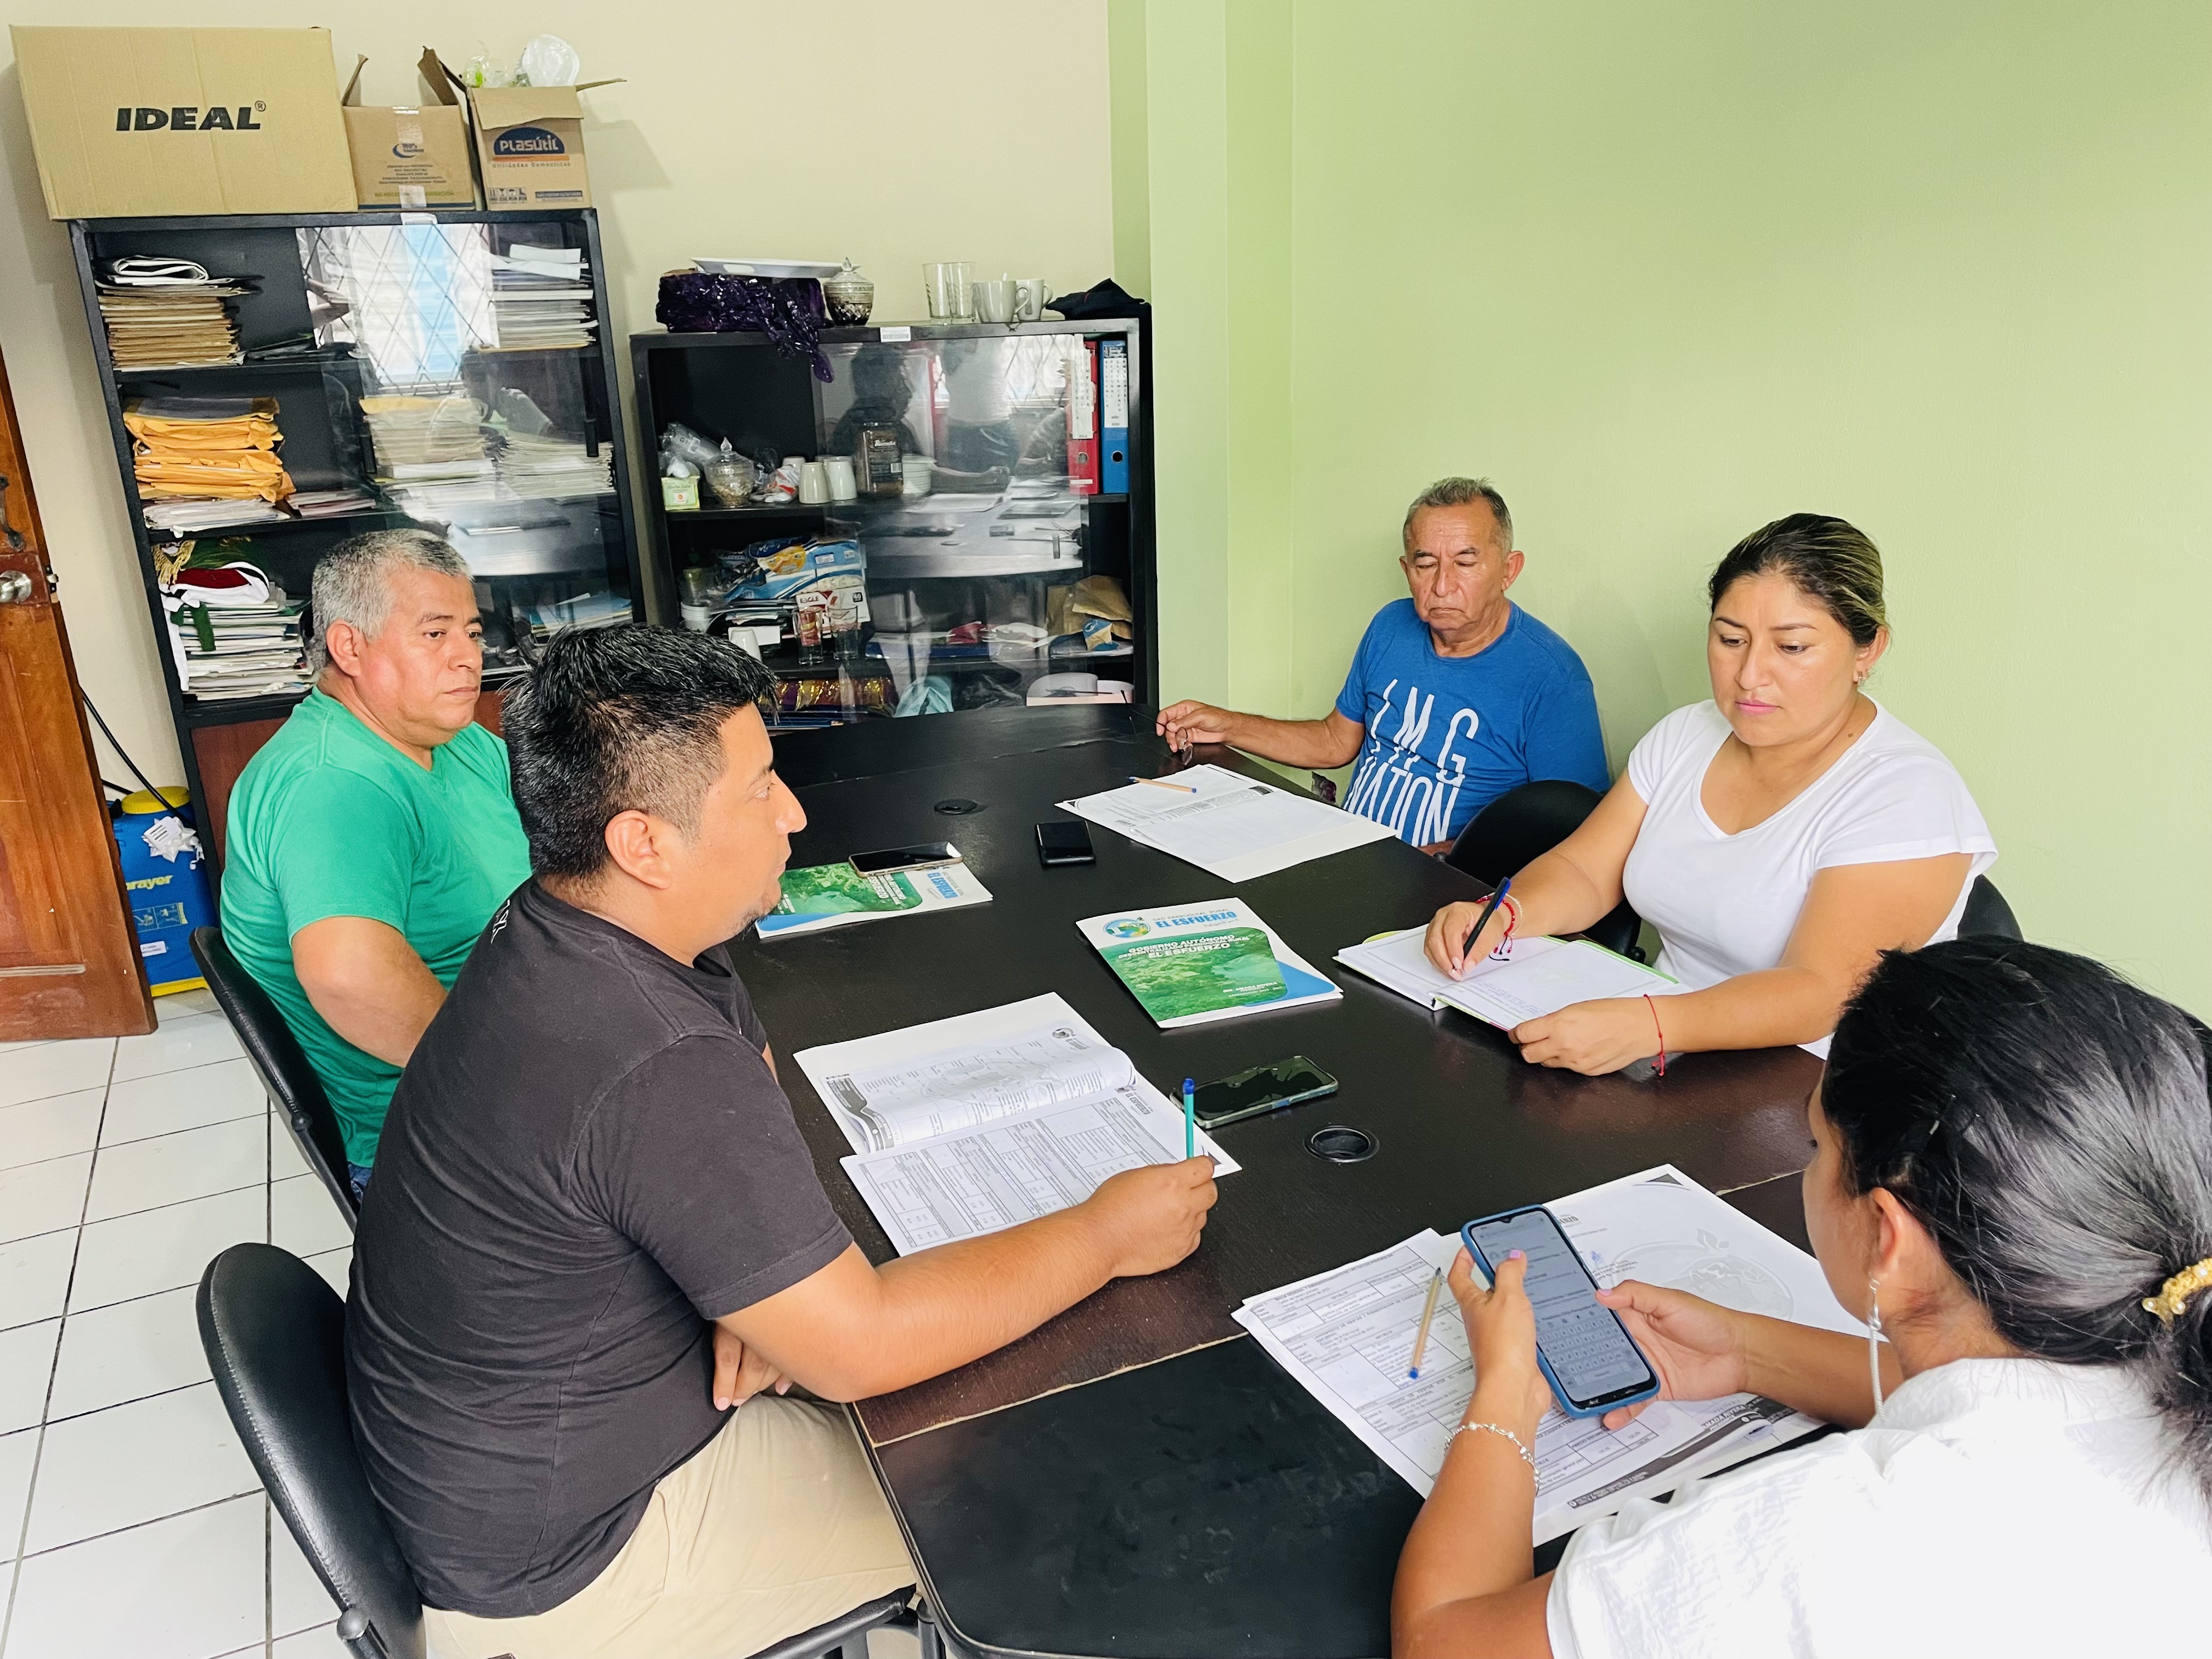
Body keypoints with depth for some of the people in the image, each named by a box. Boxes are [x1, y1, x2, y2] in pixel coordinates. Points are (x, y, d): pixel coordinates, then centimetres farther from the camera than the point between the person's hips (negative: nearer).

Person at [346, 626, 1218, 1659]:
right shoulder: (658, 1071, -37)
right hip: (553, 1555, -8)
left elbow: (754, 1069, 8)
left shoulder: (561, 927, -7)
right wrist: (1106, 1238, -18)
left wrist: (764, 1294, -9)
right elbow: (859, 1350, -30)